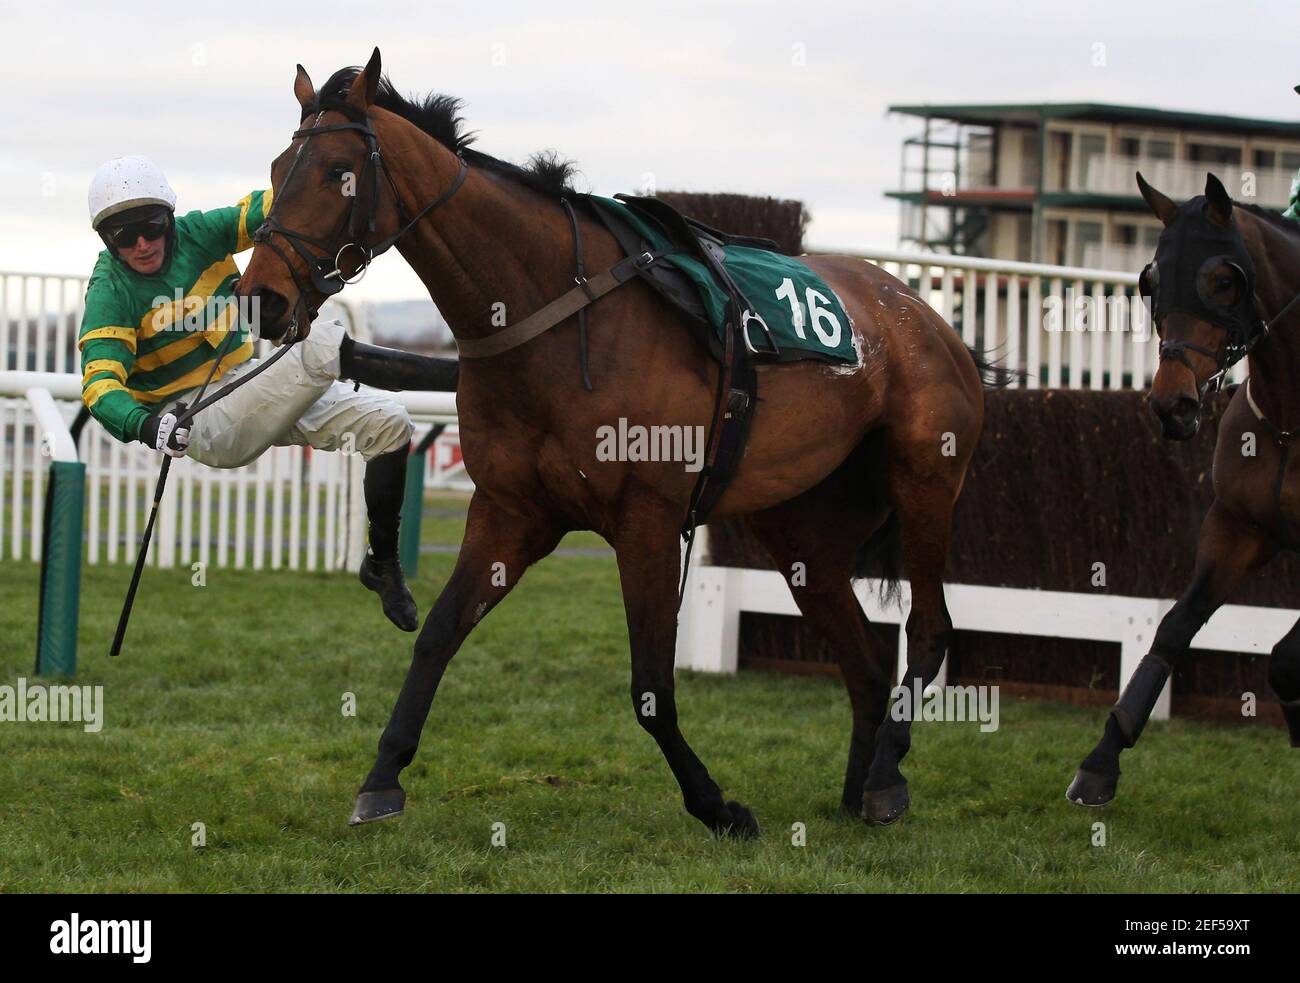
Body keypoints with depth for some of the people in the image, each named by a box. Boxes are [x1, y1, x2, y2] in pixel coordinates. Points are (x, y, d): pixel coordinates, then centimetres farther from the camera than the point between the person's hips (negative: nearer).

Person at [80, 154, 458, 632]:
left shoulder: (194, 234, -1)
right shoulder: (111, 293, -15)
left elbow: (267, 210, -2)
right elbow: (101, 383, -26)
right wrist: (146, 425, -46)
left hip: (249, 386, 7)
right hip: (200, 424, -7)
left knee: (389, 424, -4)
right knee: (322, 346, -26)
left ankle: (382, 562, 10)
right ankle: (459, 373, -16)